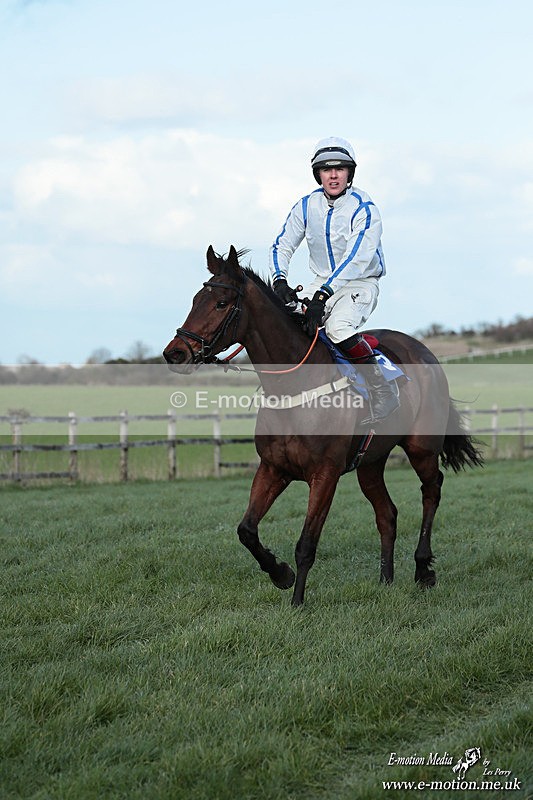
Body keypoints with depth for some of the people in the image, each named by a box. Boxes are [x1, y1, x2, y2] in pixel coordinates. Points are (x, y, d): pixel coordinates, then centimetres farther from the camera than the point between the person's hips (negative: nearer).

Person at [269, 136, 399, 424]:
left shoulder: (364, 209, -17)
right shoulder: (307, 206, 0)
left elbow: (355, 260, -27)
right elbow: (281, 246, 1)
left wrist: (323, 295, -37)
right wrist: (279, 281, -20)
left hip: (361, 284, -6)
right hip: (322, 282, 6)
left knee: (337, 326, -34)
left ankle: (383, 393, -25)